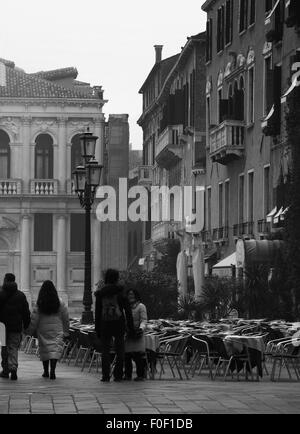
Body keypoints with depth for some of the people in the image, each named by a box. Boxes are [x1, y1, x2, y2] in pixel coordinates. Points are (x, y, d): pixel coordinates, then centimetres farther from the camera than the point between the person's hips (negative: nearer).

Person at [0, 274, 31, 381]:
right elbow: (26, 313, 6)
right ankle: (13, 368, -17)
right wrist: (26, 326, 12)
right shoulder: (21, 295, 5)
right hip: (16, 327, 1)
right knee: (14, 348, 2)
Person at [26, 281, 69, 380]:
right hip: (57, 330, 0)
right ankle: (52, 371, -18)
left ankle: (46, 371, 19)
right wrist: (65, 331, 13)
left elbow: (34, 319, -5)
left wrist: (31, 331, 5)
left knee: (44, 349, 12)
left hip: (43, 330, 0)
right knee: (55, 349, -3)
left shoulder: (39, 305, -6)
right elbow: (66, 318, 3)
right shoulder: (60, 304, -3)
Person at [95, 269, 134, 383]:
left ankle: (105, 375, 0)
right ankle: (118, 375, 3)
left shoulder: (100, 294, 3)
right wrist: (131, 327, 2)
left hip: (105, 325, 1)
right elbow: (128, 310, -2)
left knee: (105, 351, 6)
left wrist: (97, 329, 10)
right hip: (119, 325, -1)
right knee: (120, 350, 6)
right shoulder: (120, 292, -2)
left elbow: (97, 312, 5)